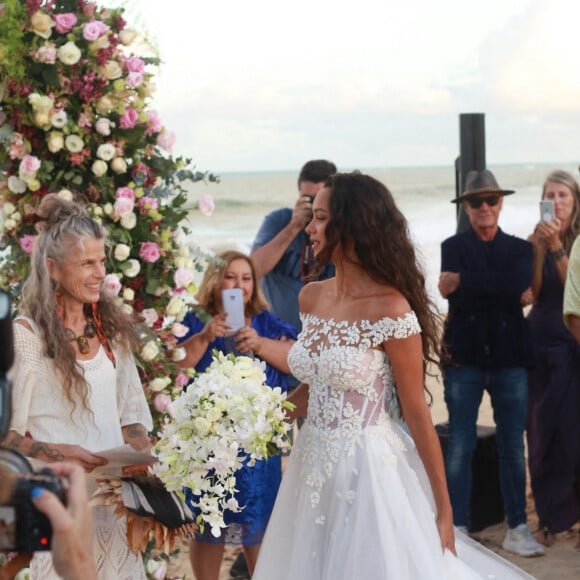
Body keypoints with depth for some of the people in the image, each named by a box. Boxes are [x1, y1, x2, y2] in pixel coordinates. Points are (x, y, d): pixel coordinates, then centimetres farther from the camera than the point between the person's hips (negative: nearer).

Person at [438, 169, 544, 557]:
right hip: (465, 357, -2)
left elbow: (520, 284, -12)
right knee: (460, 447, -2)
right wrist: (509, 293, -15)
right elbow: (456, 296, -13)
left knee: (513, 447, 5)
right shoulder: (454, 247, 5)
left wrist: (464, 281, -15)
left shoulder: (520, 249, 9)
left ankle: (518, 529, 12)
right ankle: (458, 529, 6)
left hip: (510, 357, 2)